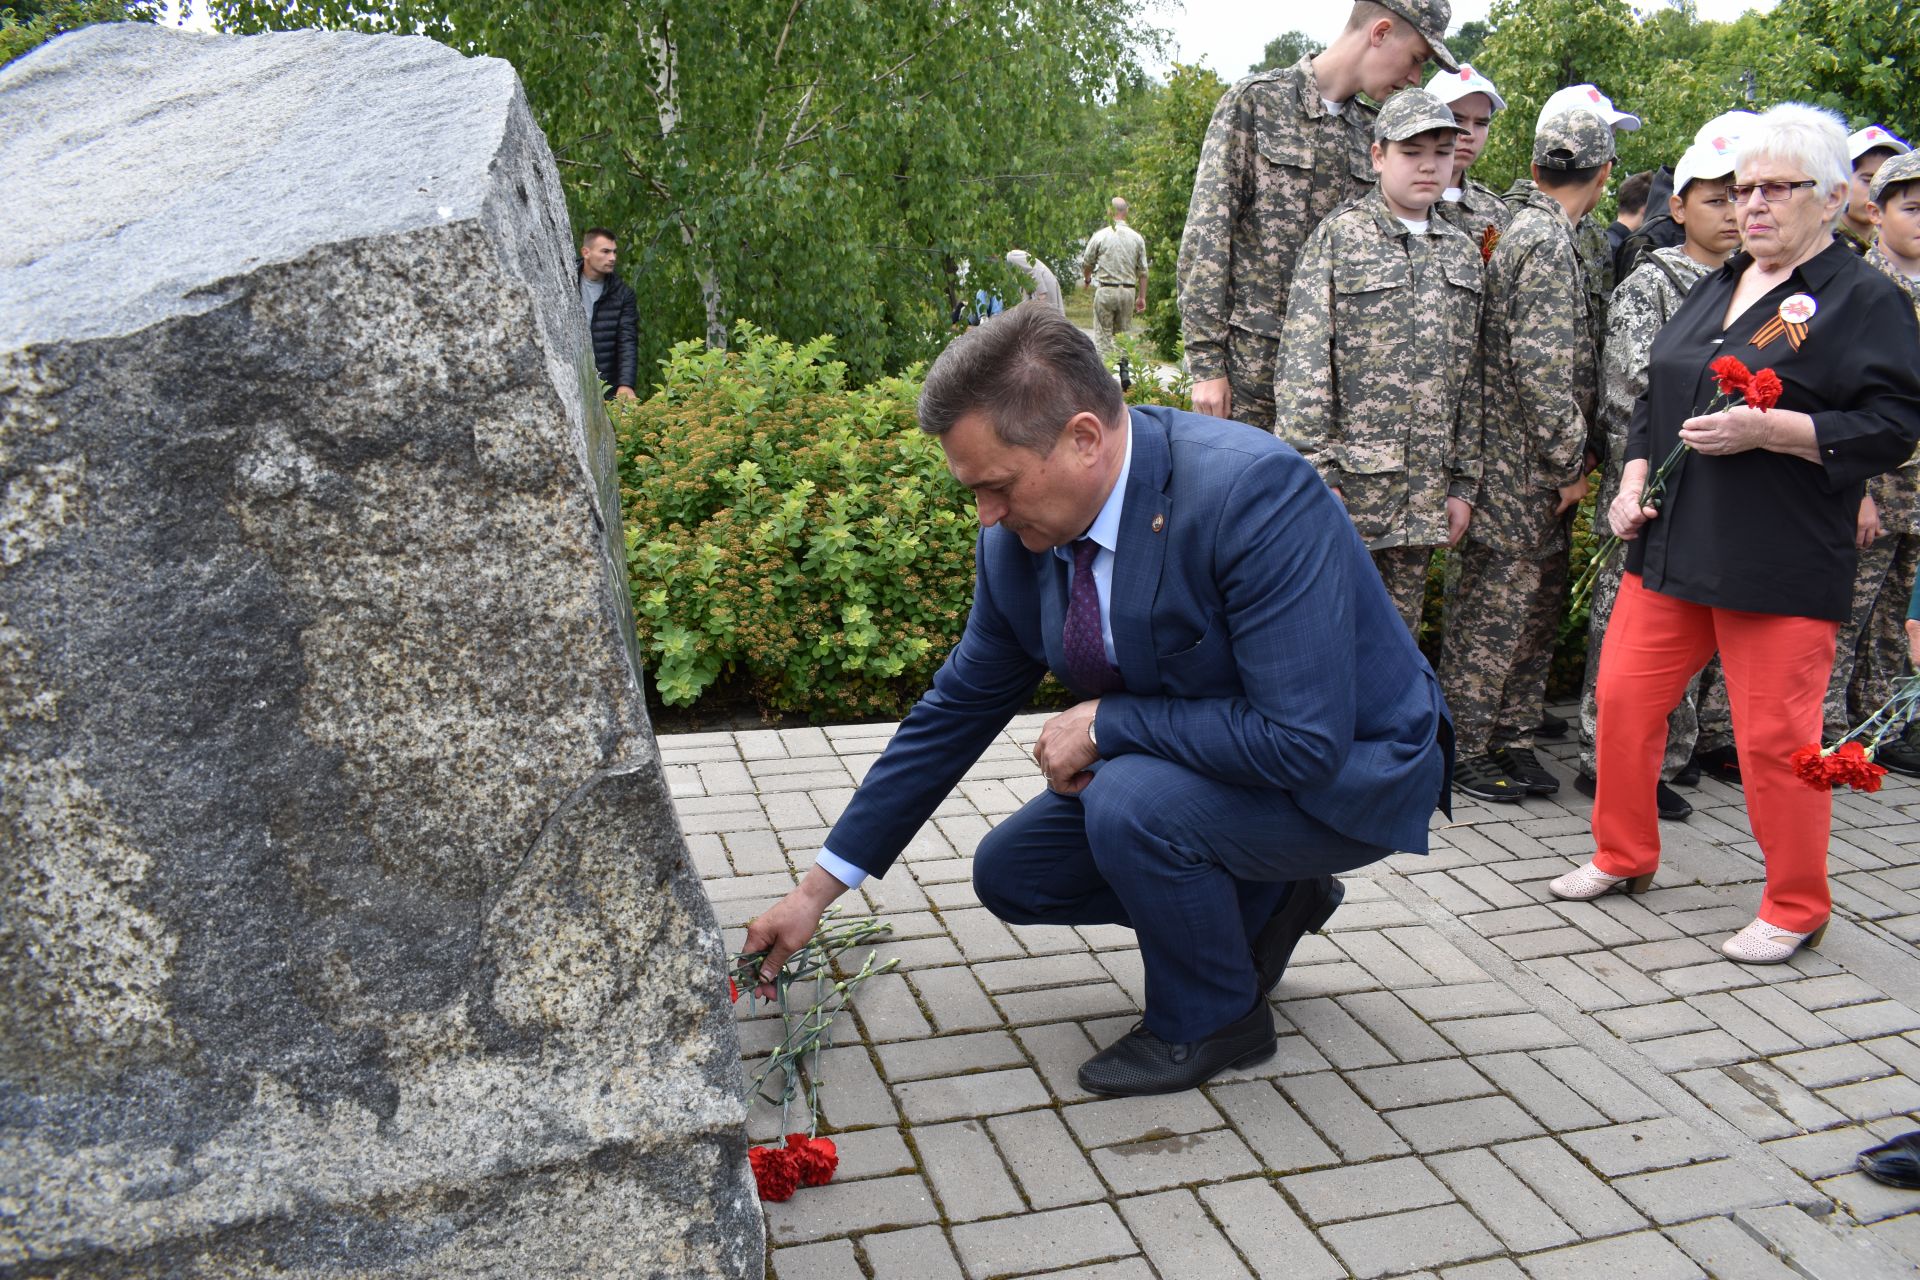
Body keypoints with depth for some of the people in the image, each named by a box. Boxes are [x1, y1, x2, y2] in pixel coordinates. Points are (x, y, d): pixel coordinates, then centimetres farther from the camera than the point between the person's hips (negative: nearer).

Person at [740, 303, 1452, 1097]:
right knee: (1010, 875, 5)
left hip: (1346, 772, -7)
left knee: (1130, 801, -32)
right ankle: (1264, 904, 16)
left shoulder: (1255, 493, -32)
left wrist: (1106, 723, -26)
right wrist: (819, 889, 2)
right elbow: (958, 708, 0)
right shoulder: (1019, 537, -10)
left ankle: (1212, 1017, -3)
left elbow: (1306, 742, -35)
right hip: (1174, 764, 7)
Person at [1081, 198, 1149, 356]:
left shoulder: (1100, 235, -5)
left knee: (1103, 334, 2)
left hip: (1106, 290, -3)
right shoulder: (1137, 238, 3)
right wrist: (1142, 297, 14)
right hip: (1128, 291, 3)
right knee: (1122, 334, 11)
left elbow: (1087, 263, 7)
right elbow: (1143, 271, 6)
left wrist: (1087, 278, 29)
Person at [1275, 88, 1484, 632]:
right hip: (1348, 482, -5)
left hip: (1424, 494, 5)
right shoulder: (1338, 237, -2)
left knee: (1400, 634, 13)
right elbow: (1304, 365, -9)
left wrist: (1463, 483, 11)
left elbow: (1469, 376, 15)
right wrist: (1314, 472, -15)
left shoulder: (1463, 252, 14)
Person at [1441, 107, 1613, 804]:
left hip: (1540, 480, 10)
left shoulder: (1530, 232, 15)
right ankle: (1464, 749, 10)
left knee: (1537, 606, 15)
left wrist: (1572, 461, 17)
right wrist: (1570, 464, -16)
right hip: (1524, 469, -10)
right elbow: (1542, 368, -24)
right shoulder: (1547, 242, -16)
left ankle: (1511, 739, 25)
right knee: (1495, 610, -1)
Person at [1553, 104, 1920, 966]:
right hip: (1671, 543, 7)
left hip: (1780, 566, -6)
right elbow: (1654, 395, 20)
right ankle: (1623, 856, 28)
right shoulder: (1715, 288, 16)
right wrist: (1634, 476, 5)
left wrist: (1766, 428, -21)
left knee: (1775, 737, -1)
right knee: (1625, 696, 8)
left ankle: (1796, 909, 18)